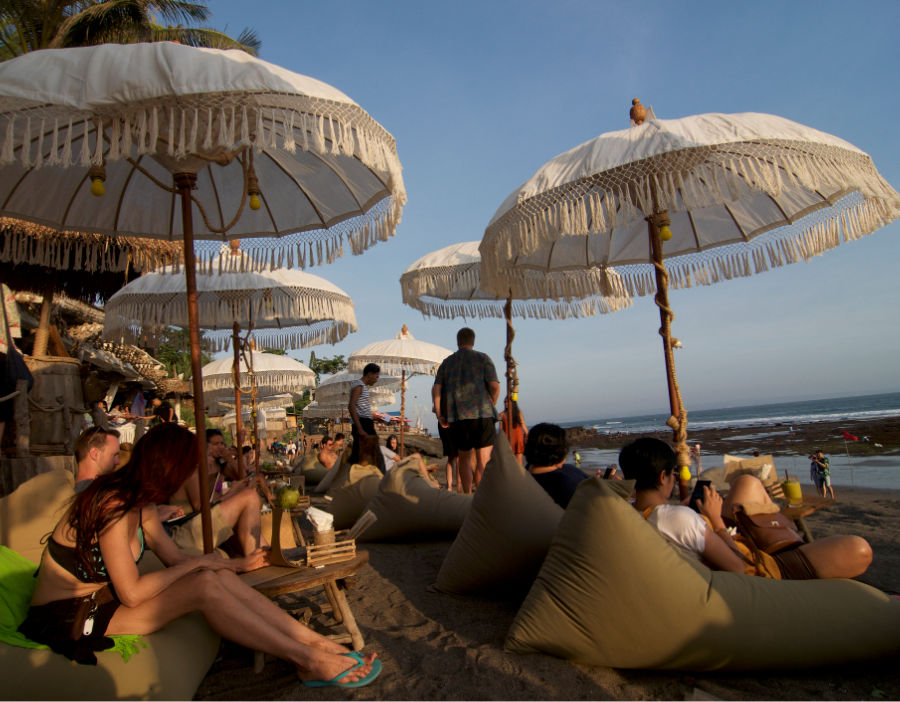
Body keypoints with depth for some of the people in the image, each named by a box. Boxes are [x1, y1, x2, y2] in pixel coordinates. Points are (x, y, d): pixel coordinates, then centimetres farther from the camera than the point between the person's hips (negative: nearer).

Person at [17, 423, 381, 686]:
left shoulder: (139, 505, 4)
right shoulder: (112, 507, -25)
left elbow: (176, 559, 6)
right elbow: (131, 593, -26)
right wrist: (198, 562, -16)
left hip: (104, 598, 8)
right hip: (70, 616, -8)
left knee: (220, 576, -12)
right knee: (204, 586, -26)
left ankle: (315, 641, -12)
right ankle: (307, 660, -20)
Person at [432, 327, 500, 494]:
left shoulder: (447, 362, 13)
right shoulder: (483, 358, 5)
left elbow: (436, 389, 5)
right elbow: (495, 386, -5)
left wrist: (439, 415, 9)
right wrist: (490, 406, 10)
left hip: (456, 417, 3)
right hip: (482, 415, -3)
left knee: (464, 458, 17)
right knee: (483, 461, -4)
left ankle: (467, 497, 19)